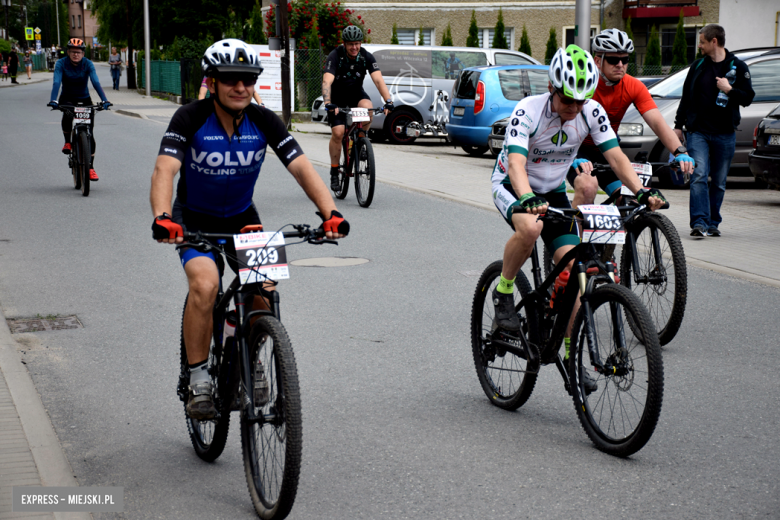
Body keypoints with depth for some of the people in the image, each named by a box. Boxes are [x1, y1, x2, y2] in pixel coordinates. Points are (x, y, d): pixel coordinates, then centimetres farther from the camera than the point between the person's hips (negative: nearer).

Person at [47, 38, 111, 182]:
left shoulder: (88, 64, -12)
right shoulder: (61, 64, -14)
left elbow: (96, 83, -24)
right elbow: (56, 82, -26)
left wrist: (104, 100, -38)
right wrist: (53, 100, -43)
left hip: (84, 99, 1)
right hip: (67, 98, -1)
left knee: (89, 134, -8)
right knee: (67, 114, -36)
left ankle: (90, 167, 2)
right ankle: (67, 142, -10)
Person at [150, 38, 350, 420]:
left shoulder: (263, 121, -13)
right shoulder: (190, 119, -21)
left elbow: (301, 167, -21)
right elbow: (165, 170, -34)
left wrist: (330, 212, -37)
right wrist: (162, 217, -53)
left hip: (242, 218, 3)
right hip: (195, 219, -3)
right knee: (205, 284, -29)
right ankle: (198, 382, -15)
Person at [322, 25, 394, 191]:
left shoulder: (366, 56, -18)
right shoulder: (335, 56, -26)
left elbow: (378, 80, -26)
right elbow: (327, 82, -38)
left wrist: (388, 101, -41)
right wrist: (328, 104, -54)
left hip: (356, 92, 2)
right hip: (337, 97, -2)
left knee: (368, 109, -31)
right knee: (338, 132, -16)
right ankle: (334, 171, 1)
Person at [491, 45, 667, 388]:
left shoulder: (592, 112, -14)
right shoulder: (528, 110, -27)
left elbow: (615, 156, -16)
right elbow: (516, 162, -39)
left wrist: (642, 191, -34)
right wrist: (529, 200, -58)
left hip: (553, 191, 4)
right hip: (511, 186, -4)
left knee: (572, 268, -9)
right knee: (530, 228, -39)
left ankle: (570, 355, 1)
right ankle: (504, 292, -12)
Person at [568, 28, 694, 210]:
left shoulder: (634, 87, -11)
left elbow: (658, 122, -19)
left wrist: (680, 152, -37)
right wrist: (577, 159, -51)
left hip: (605, 152, 5)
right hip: (578, 150, -5)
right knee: (588, 187, -33)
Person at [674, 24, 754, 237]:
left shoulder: (738, 67, 2)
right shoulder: (697, 66, 9)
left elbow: (748, 98, 1)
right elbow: (686, 97, 16)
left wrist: (729, 89, -15)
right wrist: (678, 125, 14)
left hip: (725, 134, 0)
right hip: (698, 132, 0)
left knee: (719, 181, 6)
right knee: (699, 176, -14)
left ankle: (713, 223, 16)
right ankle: (699, 222, -17)